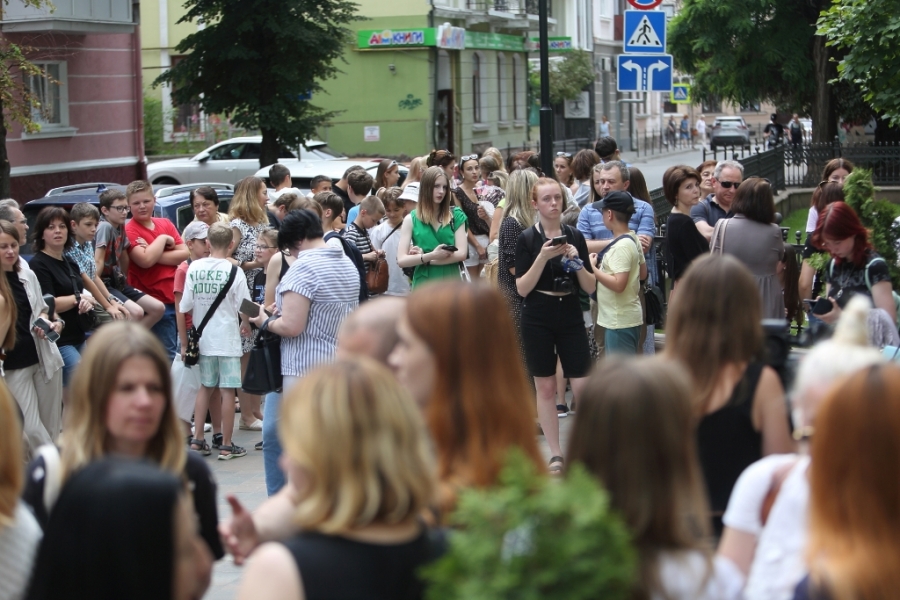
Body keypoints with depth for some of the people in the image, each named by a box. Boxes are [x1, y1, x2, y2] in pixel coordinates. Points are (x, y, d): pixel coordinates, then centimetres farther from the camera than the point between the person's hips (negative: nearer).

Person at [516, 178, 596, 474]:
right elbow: (522, 288, -8)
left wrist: (576, 260, -13)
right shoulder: (527, 239, -3)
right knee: (545, 387, 4)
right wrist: (543, 257, -19)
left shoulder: (575, 236, 4)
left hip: (571, 318, 2)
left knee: (583, 386, -4)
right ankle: (556, 455, 13)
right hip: (538, 321, -2)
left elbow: (590, 286, 4)